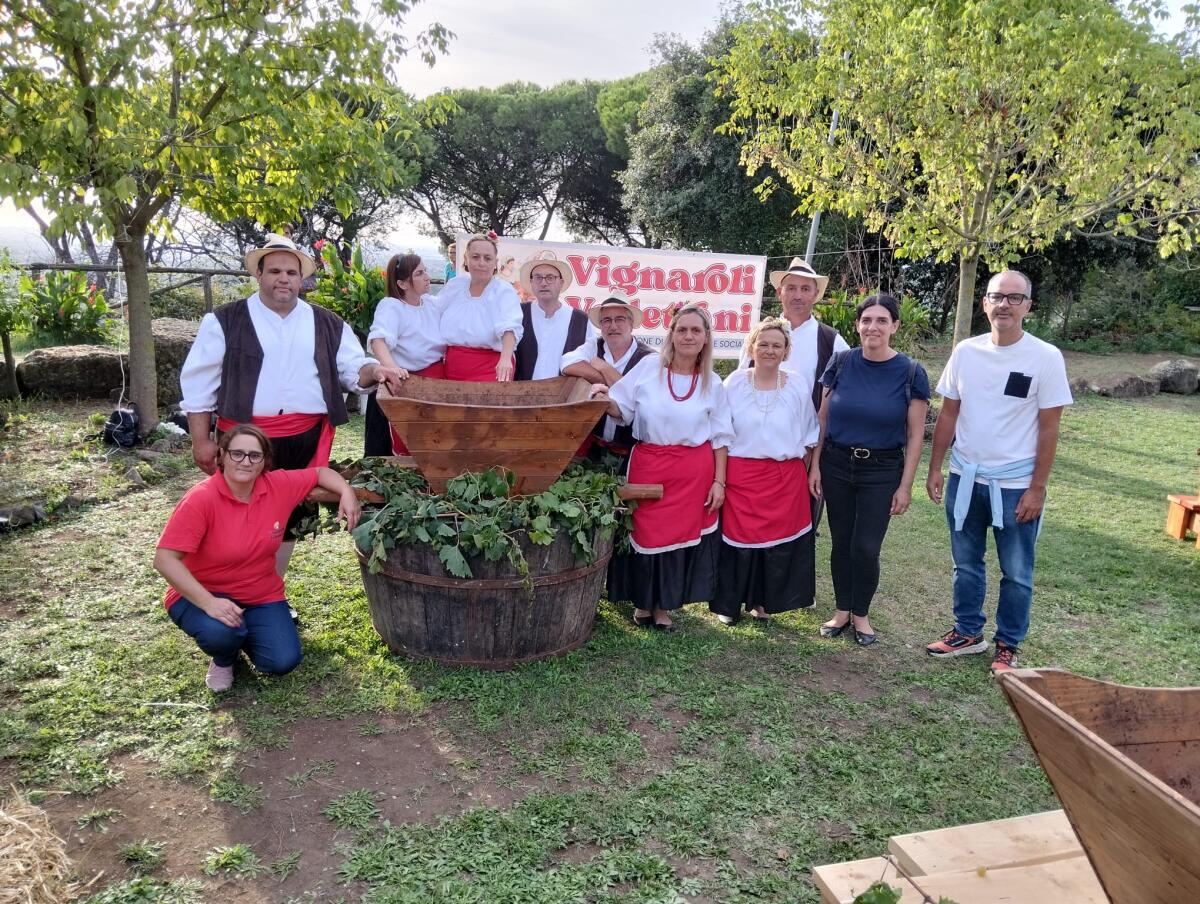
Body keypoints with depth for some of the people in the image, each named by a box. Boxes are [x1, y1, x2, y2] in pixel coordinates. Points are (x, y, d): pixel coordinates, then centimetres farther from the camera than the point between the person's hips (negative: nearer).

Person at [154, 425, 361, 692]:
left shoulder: (279, 486, -11)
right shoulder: (201, 499, -23)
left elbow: (321, 473, 7)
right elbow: (165, 559, -26)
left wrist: (347, 493, -14)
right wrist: (208, 603, -35)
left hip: (261, 596, 4)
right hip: (201, 595, -3)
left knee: (283, 661, -14)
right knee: (221, 631, -36)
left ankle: (245, 633, 21)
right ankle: (223, 659, 4)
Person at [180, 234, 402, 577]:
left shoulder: (327, 324, 10)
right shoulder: (225, 321, 1)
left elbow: (352, 368, 9)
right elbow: (199, 382, 2)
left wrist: (373, 371, -15)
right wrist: (201, 441, -1)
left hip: (306, 440, 4)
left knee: (290, 520, 14)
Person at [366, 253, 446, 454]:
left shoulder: (435, 303, 5)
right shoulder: (391, 306, -14)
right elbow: (378, 340, -32)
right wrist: (392, 367, -49)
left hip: (437, 377, 6)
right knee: (406, 447, -3)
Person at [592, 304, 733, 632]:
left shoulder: (712, 384, 4)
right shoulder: (648, 367, -1)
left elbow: (720, 436, 7)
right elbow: (623, 410, 3)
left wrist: (719, 481, 2)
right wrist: (606, 400, -20)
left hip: (694, 471, 1)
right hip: (648, 465, -1)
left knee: (682, 534, 5)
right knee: (647, 531, 5)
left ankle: (664, 605, 22)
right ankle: (642, 602, 25)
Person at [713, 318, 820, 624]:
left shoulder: (798, 386, 3)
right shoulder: (734, 383, 1)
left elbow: (809, 436, 11)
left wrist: (808, 470, 8)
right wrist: (719, 476, 1)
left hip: (786, 477, 1)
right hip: (740, 475, -1)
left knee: (778, 539, 6)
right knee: (737, 536, 2)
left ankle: (762, 600, 24)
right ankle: (729, 603, 17)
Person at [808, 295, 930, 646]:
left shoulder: (910, 373, -8)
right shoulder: (841, 363, -3)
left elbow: (915, 434, -5)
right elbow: (823, 418, 4)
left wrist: (905, 485, -7)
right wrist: (815, 465, 1)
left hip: (882, 471, -2)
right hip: (836, 465, 2)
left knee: (866, 547, 1)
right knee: (841, 542, 10)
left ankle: (861, 614, 23)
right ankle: (842, 610, 27)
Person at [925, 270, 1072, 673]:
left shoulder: (1046, 358, -10)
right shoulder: (965, 352, 0)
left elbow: (1049, 429, -9)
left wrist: (1037, 488, -11)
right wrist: (935, 468, 5)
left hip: (1016, 486, -3)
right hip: (965, 479, 4)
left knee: (1016, 573, 10)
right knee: (966, 564, 17)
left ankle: (1008, 645, 27)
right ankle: (968, 632, 34)